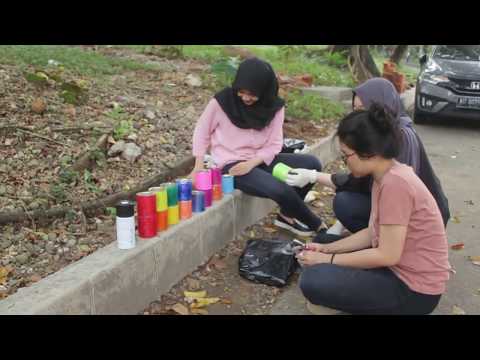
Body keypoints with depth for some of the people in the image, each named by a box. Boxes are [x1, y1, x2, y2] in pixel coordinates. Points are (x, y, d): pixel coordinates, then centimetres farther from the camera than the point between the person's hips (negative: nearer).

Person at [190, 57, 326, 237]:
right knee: (280, 190, -28)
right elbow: (202, 131, 0)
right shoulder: (222, 101, -11)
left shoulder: (274, 106, -3)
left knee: (312, 164, -12)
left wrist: (252, 163, -19)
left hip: (260, 160, 5)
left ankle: (287, 215, 6)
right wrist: (199, 166, -9)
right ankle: (315, 224, 0)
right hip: (231, 165, -5)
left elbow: (274, 145, -3)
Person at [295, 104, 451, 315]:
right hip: (399, 268, 10)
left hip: (414, 288, -9)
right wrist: (326, 249, 2)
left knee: (313, 282, -19)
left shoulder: (395, 183, -26)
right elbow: (374, 233, 10)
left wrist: (328, 259, -16)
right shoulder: (386, 176, 3)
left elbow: (387, 256, -24)